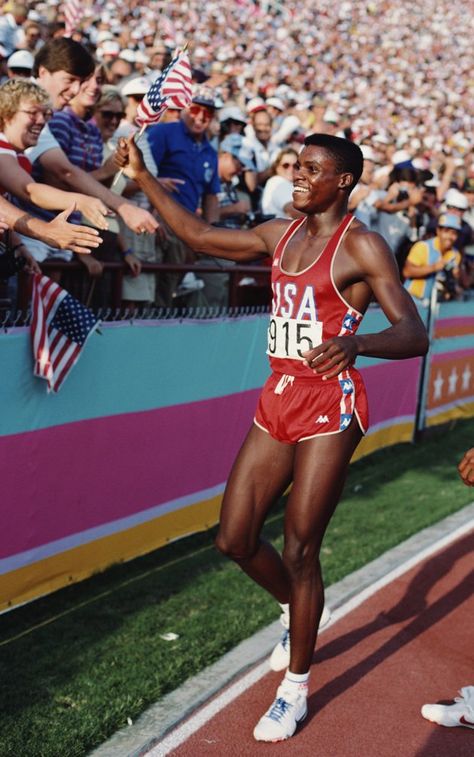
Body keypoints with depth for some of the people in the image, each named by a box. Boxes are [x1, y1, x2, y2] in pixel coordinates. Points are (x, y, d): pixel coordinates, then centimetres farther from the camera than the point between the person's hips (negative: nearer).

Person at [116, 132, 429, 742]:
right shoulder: (280, 234, 11)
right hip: (277, 400, 7)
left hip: (331, 406, -7)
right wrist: (142, 178, 15)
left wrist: (356, 343, -39)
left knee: (298, 551, -2)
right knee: (234, 539, 7)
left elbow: (414, 335, -18)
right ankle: (299, 610, 37)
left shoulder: (361, 246, -10)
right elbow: (199, 236, 20)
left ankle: (296, 690, 17)